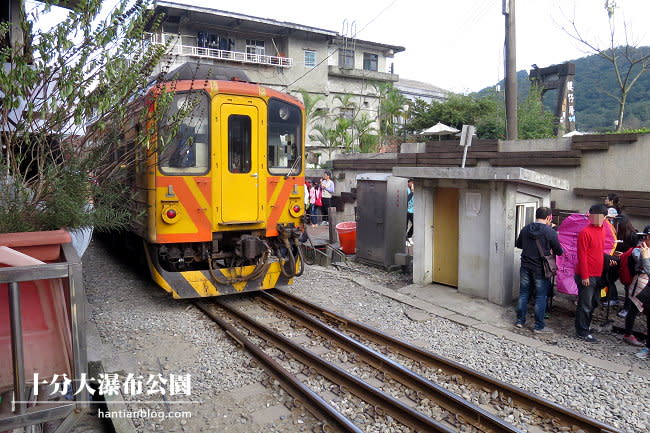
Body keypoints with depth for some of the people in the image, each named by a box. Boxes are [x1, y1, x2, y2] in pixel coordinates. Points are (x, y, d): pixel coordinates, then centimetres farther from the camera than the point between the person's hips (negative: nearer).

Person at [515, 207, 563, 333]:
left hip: (525, 267, 4)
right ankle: (539, 326, 11)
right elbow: (559, 252, -4)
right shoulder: (550, 232, -14)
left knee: (523, 293, 14)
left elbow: (518, 244, 14)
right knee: (540, 297, 5)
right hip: (540, 269, -4)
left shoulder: (525, 229, -1)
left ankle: (520, 321, 21)